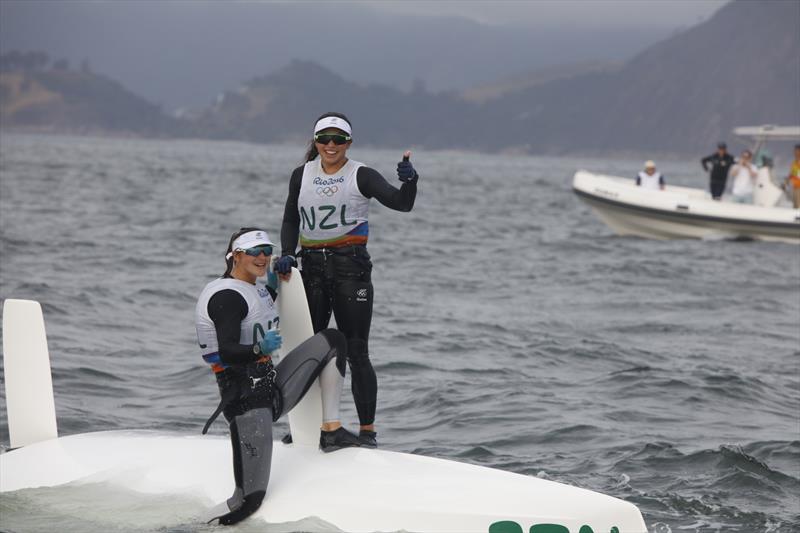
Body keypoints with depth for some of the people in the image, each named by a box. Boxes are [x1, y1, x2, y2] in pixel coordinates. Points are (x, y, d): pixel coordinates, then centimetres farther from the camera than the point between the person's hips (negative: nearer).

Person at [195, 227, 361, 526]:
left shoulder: (256, 291, 14)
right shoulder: (226, 297, -14)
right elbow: (227, 353, -23)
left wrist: (274, 281, 24)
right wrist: (260, 349, -39)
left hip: (272, 384, 9)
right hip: (246, 397, -9)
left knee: (333, 341, 7)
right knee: (248, 501, -16)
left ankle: (331, 430, 3)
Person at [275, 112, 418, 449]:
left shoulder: (361, 176, -3)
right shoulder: (302, 176, 9)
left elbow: (401, 204, -14)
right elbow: (291, 220, 14)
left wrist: (409, 180, -35)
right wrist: (287, 254, -3)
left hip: (351, 267, -4)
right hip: (312, 267, 4)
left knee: (356, 353, -5)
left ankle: (368, 430, 0)